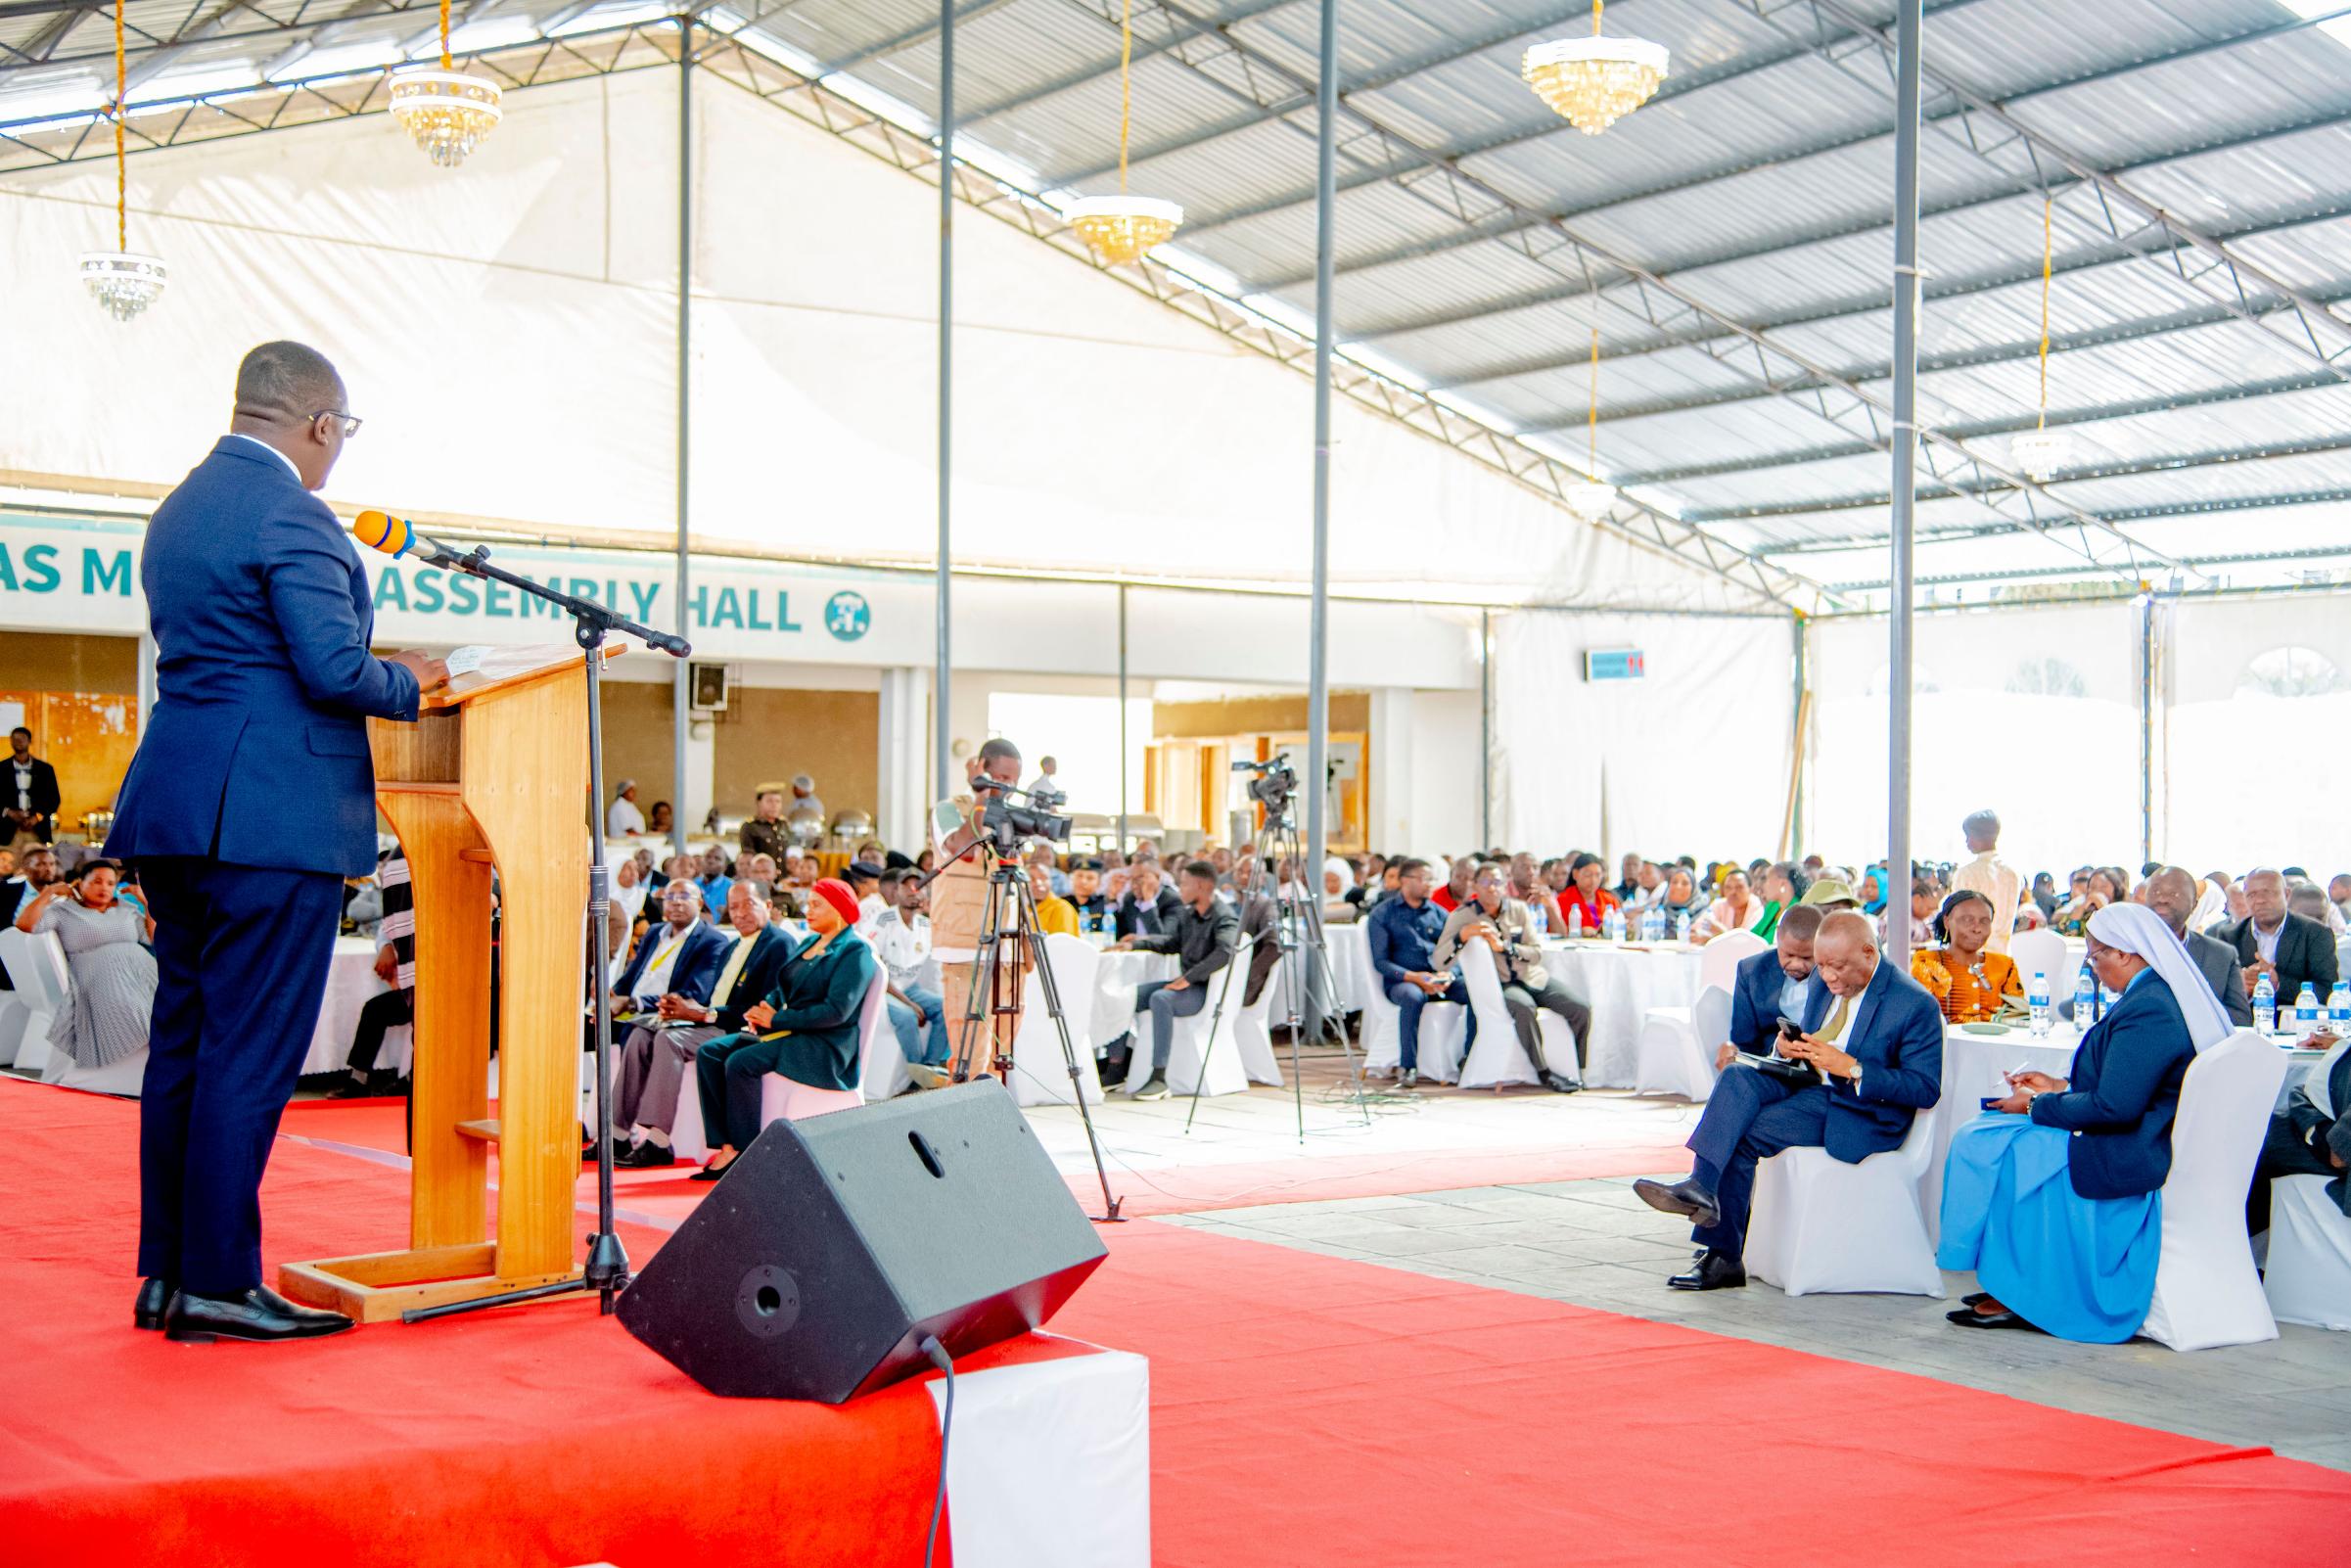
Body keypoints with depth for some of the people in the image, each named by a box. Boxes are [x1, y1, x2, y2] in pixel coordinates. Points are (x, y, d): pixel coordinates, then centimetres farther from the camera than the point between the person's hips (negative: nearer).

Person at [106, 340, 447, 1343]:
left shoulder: (177, 509, 17)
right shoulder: (291, 516, -12)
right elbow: (334, 671, -19)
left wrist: (380, 675, 20)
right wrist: (407, 682, 1)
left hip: (175, 808, 9)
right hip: (271, 817, -9)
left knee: (182, 1042, 11)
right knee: (252, 1052, -5)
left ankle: (165, 1272, 16)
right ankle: (218, 1284, -1)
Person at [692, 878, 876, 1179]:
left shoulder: (855, 952, -8)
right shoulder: (810, 943, 20)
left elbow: (836, 1011, -19)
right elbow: (783, 990, 21)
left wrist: (776, 1019, -17)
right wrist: (764, 1009, -3)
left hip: (825, 1045, -9)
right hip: (788, 1032, 9)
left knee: (741, 1063, -29)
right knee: (710, 1053, -11)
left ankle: (746, 1154, -18)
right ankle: (726, 1148, -18)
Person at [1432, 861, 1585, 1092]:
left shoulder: (1518, 909, 7)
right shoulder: (1462, 916, -2)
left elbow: (1537, 953, 1)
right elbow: (1438, 963, -9)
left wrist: (1504, 946, -15)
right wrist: (1462, 936, -26)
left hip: (1534, 977, 4)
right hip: (1499, 984, -4)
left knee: (1580, 1009, -15)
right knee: (1523, 1007, -37)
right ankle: (1543, 1072, -27)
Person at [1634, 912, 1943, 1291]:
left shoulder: (1916, 1004, -13)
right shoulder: (1824, 982, 8)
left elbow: (1926, 1089, -17)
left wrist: (1851, 1067, -24)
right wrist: (1789, 1046, -5)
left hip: (1858, 1116, -7)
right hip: (1809, 1087, 7)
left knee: (1741, 1134, -23)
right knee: (1737, 1079, -23)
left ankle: (1724, 1257, -17)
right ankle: (1701, 1188, -31)